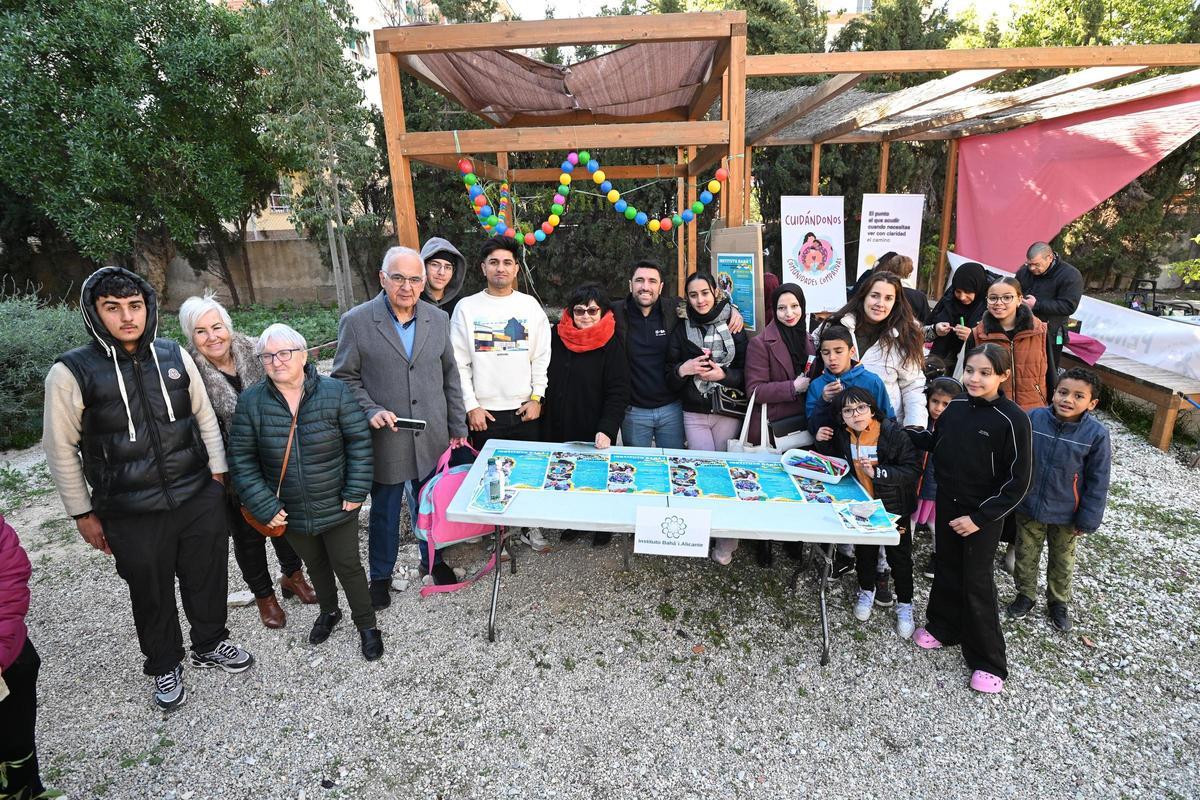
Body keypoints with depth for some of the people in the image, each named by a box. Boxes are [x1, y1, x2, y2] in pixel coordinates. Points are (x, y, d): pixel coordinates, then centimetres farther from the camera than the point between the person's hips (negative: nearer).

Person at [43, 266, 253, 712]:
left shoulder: (175, 357, -1)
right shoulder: (71, 373, -9)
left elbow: (205, 418, 9)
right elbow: (61, 450, -2)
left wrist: (217, 474, 8)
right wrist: (83, 513, 0)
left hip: (199, 499, 3)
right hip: (131, 515, -2)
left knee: (208, 577, 17)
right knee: (151, 593, 15)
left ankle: (210, 644, 42)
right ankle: (165, 666, 39)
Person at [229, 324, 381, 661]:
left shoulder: (335, 392, -15)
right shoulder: (250, 402, -10)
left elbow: (359, 442, -10)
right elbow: (242, 458, -5)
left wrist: (355, 492, -12)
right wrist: (264, 506, -10)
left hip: (337, 507, -2)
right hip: (290, 512, 3)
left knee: (347, 565, 10)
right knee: (315, 565, 24)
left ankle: (366, 624, 32)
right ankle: (328, 611, 51)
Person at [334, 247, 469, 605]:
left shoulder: (438, 319, 3)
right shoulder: (356, 321, -8)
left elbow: (450, 375, 9)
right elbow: (345, 377, -2)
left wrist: (458, 427, 9)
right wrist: (371, 410, -18)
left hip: (432, 440, 3)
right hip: (385, 439, -2)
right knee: (384, 512, 14)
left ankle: (432, 559, 43)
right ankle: (380, 575, 36)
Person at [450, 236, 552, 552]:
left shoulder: (530, 305, 3)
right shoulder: (467, 307, 0)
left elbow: (542, 356, 3)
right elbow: (459, 362, -2)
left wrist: (536, 397, -4)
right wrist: (471, 405, -6)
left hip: (525, 408, 1)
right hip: (484, 410, -1)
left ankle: (530, 527, 26)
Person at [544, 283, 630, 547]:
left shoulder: (611, 345, -7)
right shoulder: (554, 337, 3)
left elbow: (618, 394, -12)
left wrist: (607, 430, -24)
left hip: (594, 436, -3)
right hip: (557, 431, 4)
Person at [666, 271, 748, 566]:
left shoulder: (733, 328, 2)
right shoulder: (681, 331, 5)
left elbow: (746, 374, 2)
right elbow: (670, 379, 6)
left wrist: (722, 374, -16)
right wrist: (683, 369, -15)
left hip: (728, 412, -1)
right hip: (694, 414, 1)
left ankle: (725, 541, 16)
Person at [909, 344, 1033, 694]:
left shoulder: (1012, 419, -19)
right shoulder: (955, 406, -4)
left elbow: (1018, 481, -16)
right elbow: (936, 443, 14)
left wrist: (979, 517, -18)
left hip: (982, 515, -5)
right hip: (947, 505, 5)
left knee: (977, 583, 4)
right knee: (947, 570, 19)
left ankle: (989, 662, 22)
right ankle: (944, 627, 41)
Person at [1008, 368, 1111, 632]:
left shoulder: (1096, 434, -17)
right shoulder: (1033, 419, -16)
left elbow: (1097, 482, -9)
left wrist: (1087, 520, -7)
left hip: (1066, 515, 0)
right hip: (1028, 508, 0)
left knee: (1062, 561, 21)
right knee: (1025, 556, 18)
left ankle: (1058, 602, 44)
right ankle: (1025, 595, 41)